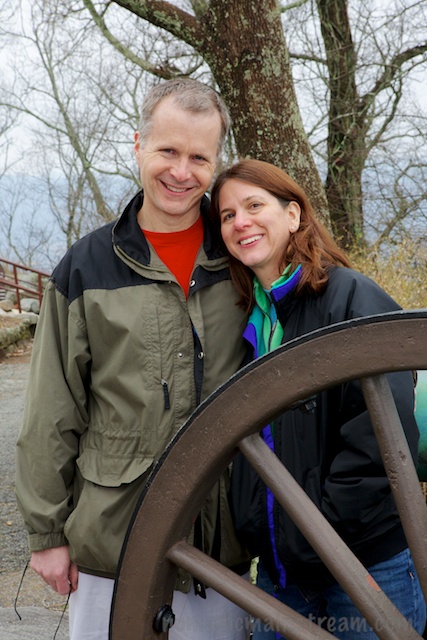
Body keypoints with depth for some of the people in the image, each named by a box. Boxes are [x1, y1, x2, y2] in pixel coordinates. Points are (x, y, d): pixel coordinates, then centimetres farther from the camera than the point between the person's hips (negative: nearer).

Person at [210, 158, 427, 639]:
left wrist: (312, 540, -18)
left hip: (368, 568, -6)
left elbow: (382, 442, -19)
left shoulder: (354, 298, -13)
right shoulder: (250, 319, 8)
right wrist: (256, 531, 4)